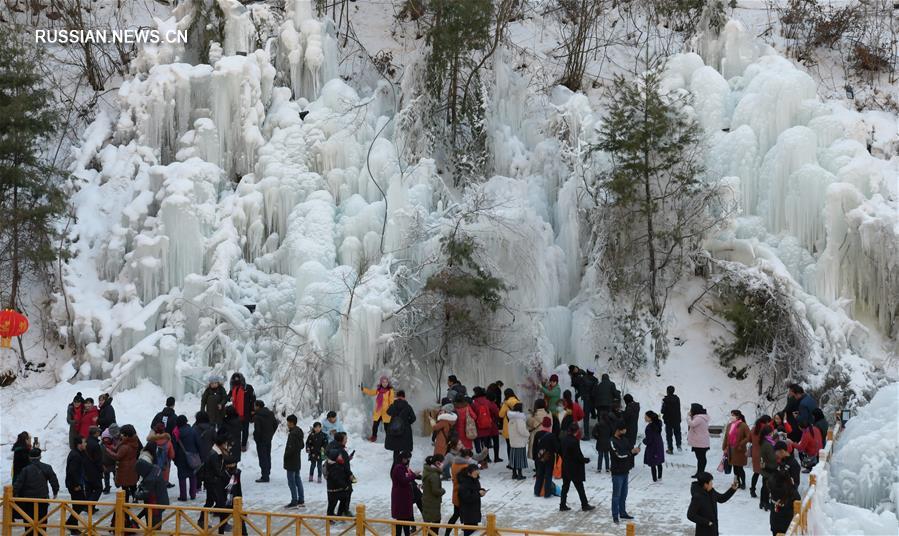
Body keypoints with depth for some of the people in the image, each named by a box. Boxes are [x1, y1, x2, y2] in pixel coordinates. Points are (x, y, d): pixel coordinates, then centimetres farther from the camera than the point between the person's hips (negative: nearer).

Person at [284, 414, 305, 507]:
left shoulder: (293, 433, -21)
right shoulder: (299, 431, 10)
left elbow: (291, 447, -24)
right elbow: (301, 445, 18)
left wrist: (286, 455, -12)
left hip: (291, 461, -10)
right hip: (297, 460, 10)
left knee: (291, 481, -4)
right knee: (298, 480, 14)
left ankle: (294, 501, -2)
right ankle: (301, 500, 18)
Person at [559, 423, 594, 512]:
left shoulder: (564, 439, 2)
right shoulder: (574, 441, -22)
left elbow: (560, 451, 12)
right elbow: (578, 455, -21)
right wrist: (586, 460, -4)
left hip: (565, 467, 7)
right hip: (575, 469, -7)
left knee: (565, 487, 13)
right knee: (580, 487, 4)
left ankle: (562, 505, 14)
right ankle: (584, 505, 13)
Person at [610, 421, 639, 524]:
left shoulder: (625, 439, 8)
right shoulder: (613, 441, -16)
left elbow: (631, 448, 9)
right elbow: (619, 455, -23)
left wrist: (635, 450, -13)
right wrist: (631, 451, -20)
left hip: (625, 471, 8)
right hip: (617, 472, -8)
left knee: (624, 494, 16)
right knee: (616, 494, -3)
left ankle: (623, 513, 26)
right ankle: (615, 516, 3)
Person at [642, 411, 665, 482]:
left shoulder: (649, 427, -28)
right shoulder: (658, 423, -4)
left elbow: (648, 440, -23)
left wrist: (644, 440, -4)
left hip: (652, 447, -8)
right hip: (659, 445, 8)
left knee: (652, 464, 3)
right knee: (659, 463, 20)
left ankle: (655, 479, 8)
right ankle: (659, 477, 33)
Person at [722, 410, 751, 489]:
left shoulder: (743, 426, -10)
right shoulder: (729, 425, 10)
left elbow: (748, 437, -14)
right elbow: (726, 438, 13)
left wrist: (741, 445, -17)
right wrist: (724, 448, 10)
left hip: (739, 450, -6)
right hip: (731, 450, 6)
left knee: (740, 468, -3)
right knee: (735, 468, 12)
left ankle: (743, 483, 10)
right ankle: (738, 482, 23)